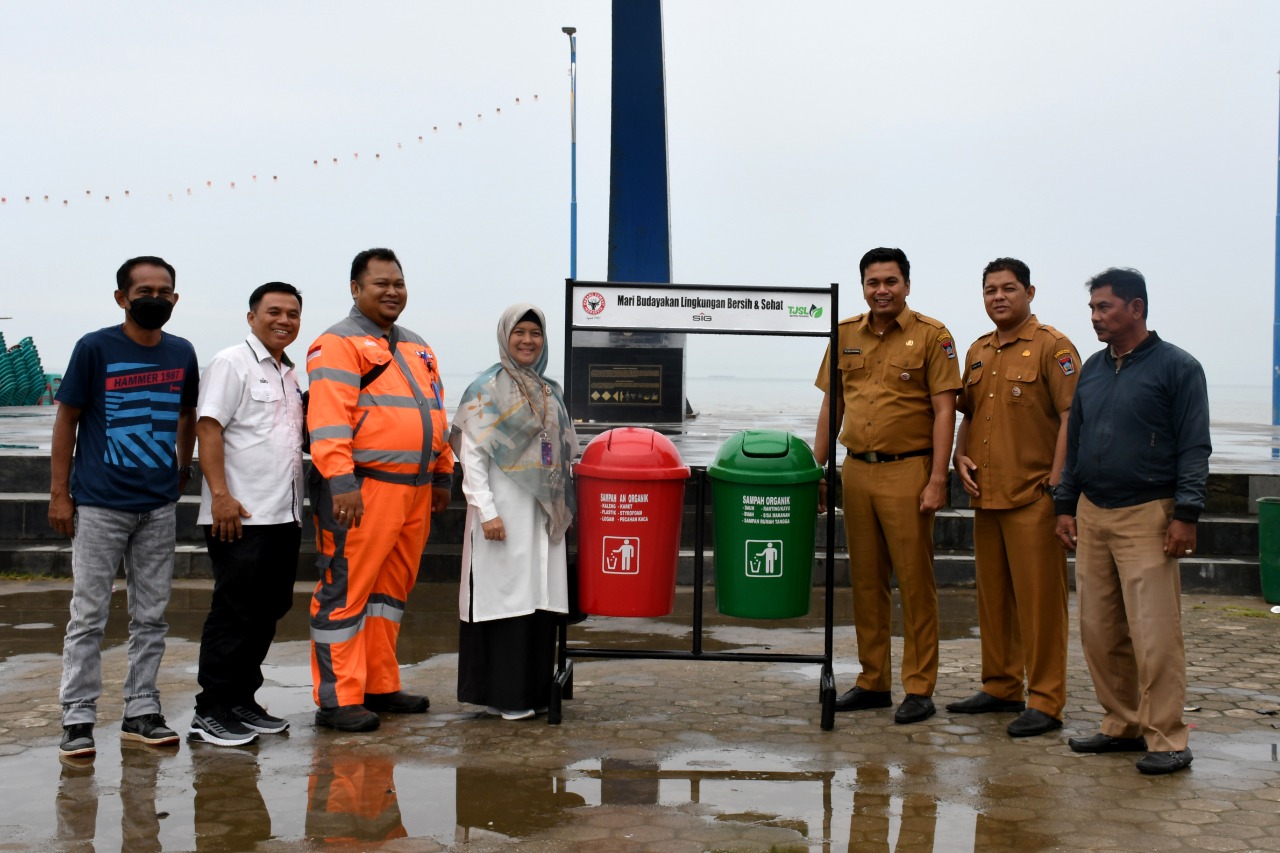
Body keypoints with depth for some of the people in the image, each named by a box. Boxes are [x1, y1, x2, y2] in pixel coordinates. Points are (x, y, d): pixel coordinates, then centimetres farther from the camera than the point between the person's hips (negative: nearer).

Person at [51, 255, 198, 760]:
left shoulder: (182, 354, 6)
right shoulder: (94, 348, -5)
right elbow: (67, 419, -3)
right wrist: (59, 492, -6)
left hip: (159, 507, 4)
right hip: (99, 505, -4)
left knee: (151, 618, 9)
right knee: (88, 617, 1)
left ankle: (141, 713, 18)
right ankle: (78, 719, 7)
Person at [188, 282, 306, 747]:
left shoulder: (289, 374, 19)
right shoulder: (232, 363, -5)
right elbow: (209, 429, -14)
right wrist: (220, 494, -21)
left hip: (284, 516, 8)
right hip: (241, 516, -8)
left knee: (268, 611, 10)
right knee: (234, 612, -6)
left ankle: (242, 701, 20)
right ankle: (210, 711, 2)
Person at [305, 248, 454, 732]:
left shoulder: (417, 349, 21)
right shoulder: (339, 345, -6)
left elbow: (434, 417, 26)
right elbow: (328, 420, -17)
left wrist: (442, 477, 21)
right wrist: (342, 483, -25)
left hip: (414, 491, 9)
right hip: (361, 491, -9)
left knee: (392, 590, 15)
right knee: (346, 591, -5)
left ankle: (379, 686, 25)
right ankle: (338, 700, 0)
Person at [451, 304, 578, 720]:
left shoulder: (549, 392, 15)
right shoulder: (487, 389, -3)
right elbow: (471, 454, -9)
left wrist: (562, 507, 11)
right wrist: (486, 511, -16)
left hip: (543, 515, 6)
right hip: (504, 513, -6)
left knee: (540, 599, 7)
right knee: (506, 598, -5)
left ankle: (534, 691, 16)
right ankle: (502, 695, 4)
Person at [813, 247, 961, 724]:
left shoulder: (931, 336, -2)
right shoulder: (846, 336, 11)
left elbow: (944, 411, -6)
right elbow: (831, 406, 15)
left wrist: (937, 480, -12)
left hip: (907, 472, -5)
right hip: (856, 471, 5)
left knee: (915, 583, 0)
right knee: (866, 582, 11)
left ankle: (919, 688, 8)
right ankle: (873, 682, 21)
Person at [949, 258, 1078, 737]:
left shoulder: (1051, 347, -6)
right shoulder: (978, 352, 16)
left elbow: (1070, 417, -12)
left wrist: (1057, 484, -17)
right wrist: (961, 457, 8)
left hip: (1032, 498, -7)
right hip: (985, 495, 7)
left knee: (1038, 599, -4)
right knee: (993, 596, 14)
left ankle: (1046, 702, 3)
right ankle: (1001, 688, 25)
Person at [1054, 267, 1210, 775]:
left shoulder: (1177, 367, -4)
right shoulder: (1092, 369, 14)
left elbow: (1194, 447, -7)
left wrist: (1186, 514, -13)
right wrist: (1065, 505, 14)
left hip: (1146, 515, -6)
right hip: (1092, 515, 6)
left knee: (1154, 632, -7)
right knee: (1098, 630, 8)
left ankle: (1166, 739, 2)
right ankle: (1122, 725, 20)